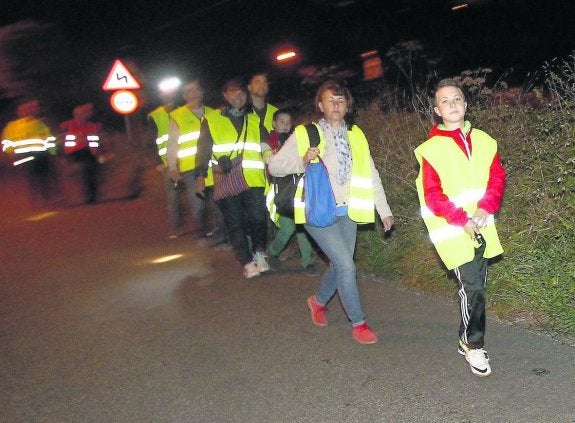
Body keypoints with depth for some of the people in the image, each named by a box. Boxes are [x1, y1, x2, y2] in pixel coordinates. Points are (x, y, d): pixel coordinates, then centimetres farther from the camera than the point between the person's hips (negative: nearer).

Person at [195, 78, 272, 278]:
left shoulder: (255, 120, 18)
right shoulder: (211, 119, 10)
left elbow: (266, 146, 19)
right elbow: (203, 149, 8)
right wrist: (200, 174, 2)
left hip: (253, 180, 1)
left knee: (259, 218, -5)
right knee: (234, 223, 1)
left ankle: (259, 253, 20)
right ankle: (248, 262, 11)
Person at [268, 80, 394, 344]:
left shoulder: (355, 136, 10)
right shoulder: (305, 134, -2)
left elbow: (371, 175, 11)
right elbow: (274, 166, -3)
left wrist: (384, 210, 6)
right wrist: (303, 161, -19)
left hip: (347, 213, 5)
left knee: (339, 265, 13)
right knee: (347, 265, -13)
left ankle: (318, 301, 42)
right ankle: (358, 323, 2)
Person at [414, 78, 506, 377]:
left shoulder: (483, 141, 6)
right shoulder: (431, 149, -7)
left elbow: (497, 177, 6)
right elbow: (432, 194, -10)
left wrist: (485, 208, -11)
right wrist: (462, 220, -18)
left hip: (481, 227, 5)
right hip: (452, 230, -5)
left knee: (477, 285, 11)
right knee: (473, 287, -10)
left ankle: (467, 339, 28)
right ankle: (473, 345, 7)